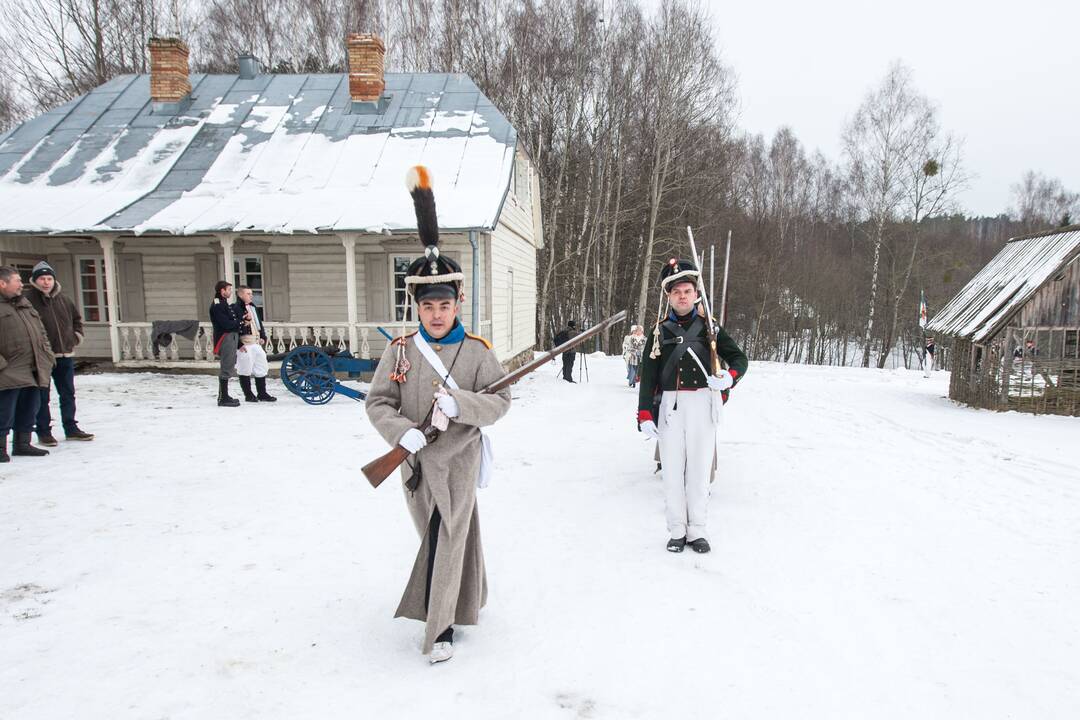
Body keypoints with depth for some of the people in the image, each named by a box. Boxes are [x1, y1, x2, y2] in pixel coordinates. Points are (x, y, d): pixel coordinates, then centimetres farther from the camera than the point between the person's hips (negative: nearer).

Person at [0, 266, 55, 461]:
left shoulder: (25, 304, 19)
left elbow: (41, 332, 23)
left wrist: (47, 356, 14)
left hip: (34, 370, 8)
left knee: (29, 410, 14)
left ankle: (22, 444, 26)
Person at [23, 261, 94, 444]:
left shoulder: (63, 299, 9)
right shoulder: (27, 298, -10)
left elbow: (77, 317, 25)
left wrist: (77, 335, 13)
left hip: (66, 355, 6)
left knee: (68, 394, 13)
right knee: (42, 397, 3)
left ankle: (71, 428, 24)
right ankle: (44, 432, 13)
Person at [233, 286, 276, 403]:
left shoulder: (254, 307, 15)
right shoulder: (235, 309, -11)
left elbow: (259, 323, 23)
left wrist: (263, 337, 12)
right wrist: (239, 344, -18)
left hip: (257, 343, 8)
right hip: (244, 344, -8)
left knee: (262, 368, 12)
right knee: (245, 370, 1)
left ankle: (262, 393, 22)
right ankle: (248, 395, 12)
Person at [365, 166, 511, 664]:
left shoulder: (477, 351, -6)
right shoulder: (400, 351, -1)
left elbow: (499, 402, -11)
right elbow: (378, 403, -3)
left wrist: (459, 403, -29)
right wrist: (403, 431, -21)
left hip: (458, 459, -3)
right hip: (415, 461, 3)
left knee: (447, 537, -5)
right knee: (437, 535, 18)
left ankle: (440, 629, 6)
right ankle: (464, 599, 44)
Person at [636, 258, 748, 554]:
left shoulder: (708, 327, 8)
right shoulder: (659, 331, 7)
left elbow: (739, 357, 10)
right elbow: (648, 376, 4)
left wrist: (729, 377, -12)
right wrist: (645, 414, -4)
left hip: (703, 404, 0)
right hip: (669, 405, 0)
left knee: (699, 468, 4)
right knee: (672, 469, 4)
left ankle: (698, 530, 16)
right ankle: (677, 530, 16)